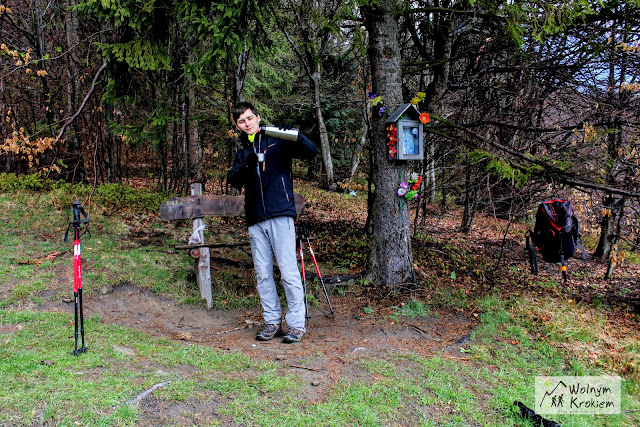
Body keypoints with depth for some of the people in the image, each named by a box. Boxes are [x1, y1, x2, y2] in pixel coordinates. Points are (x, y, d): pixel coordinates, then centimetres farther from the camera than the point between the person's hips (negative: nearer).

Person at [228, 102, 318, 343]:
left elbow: (311, 152, 2)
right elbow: (234, 180, 3)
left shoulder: (277, 142, 9)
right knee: (262, 273, 7)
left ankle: (297, 324, 3)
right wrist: (246, 165, -17)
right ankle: (272, 321, 18)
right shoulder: (242, 153, 20)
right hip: (255, 220, 5)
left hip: (280, 215, -5)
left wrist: (297, 137, -17)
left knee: (288, 271, -6)